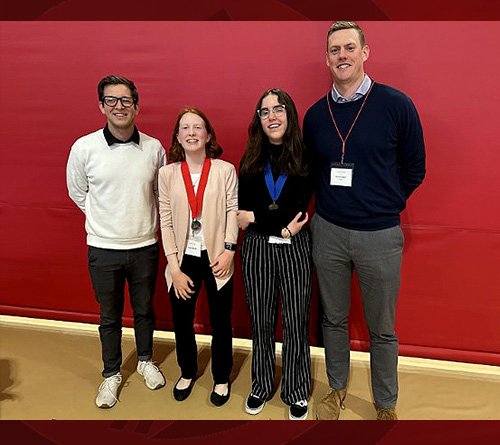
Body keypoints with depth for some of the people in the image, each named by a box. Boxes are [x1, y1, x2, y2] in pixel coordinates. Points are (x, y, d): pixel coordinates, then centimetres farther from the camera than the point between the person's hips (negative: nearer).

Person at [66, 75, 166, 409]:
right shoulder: (84, 148, -8)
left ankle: (146, 360, 42)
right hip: (104, 248, -1)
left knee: (144, 310, 18)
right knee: (110, 316, 14)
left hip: (145, 246, 1)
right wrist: (106, 222, 8)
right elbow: (78, 193, 7)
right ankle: (112, 373, 36)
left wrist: (144, 223, 9)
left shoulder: (154, 148, -4)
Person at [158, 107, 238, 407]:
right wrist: (174, 268, -5)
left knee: (221, 323, 10)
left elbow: (233, 211, -2)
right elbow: (165, 222, -1)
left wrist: (229, 249, -12)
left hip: (216, 258, -2)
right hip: (184, 259, 2)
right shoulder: (168, 173, 1)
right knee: (182, 322, 15)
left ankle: (222, 378, 35)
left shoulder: (225, 170, -4)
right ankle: (188, 372, 43)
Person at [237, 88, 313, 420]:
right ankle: (261, 387, 34)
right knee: (261, 322, 13)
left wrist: (255, 217, -6)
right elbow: (242, 214, 0)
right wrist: (282, 228, -11)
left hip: (295, 249, -2)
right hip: (257, 249, 2)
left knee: (296, 323, 8)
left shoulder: (305, 157, -3)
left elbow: (297, 209, -10)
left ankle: (297, 393, 29)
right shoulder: (250, 161, 5)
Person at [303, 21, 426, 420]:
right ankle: (337, 388, 40)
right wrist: (331, 204, 7)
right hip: (328, 232, 3)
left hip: (380, 236, -2)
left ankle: (386, 404, 35)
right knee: (334, 319, 17)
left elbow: (414, 169, 2)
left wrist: (383, 205, 3)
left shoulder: (396, 105, -6)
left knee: (382, 329, 12)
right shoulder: (315, 114, 4)